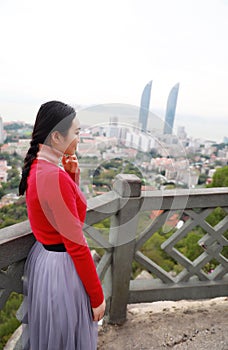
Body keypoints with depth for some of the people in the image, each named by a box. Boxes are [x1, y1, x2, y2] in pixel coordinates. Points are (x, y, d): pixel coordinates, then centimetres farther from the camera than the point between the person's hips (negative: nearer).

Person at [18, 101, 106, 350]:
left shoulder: (36, 165, 1)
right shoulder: (54, 176, -29)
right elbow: (76, 245, -25)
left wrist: (71, 174, -2)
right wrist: (97, 297, -14)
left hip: (42, 255, 9)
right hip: (61, 266, -9)